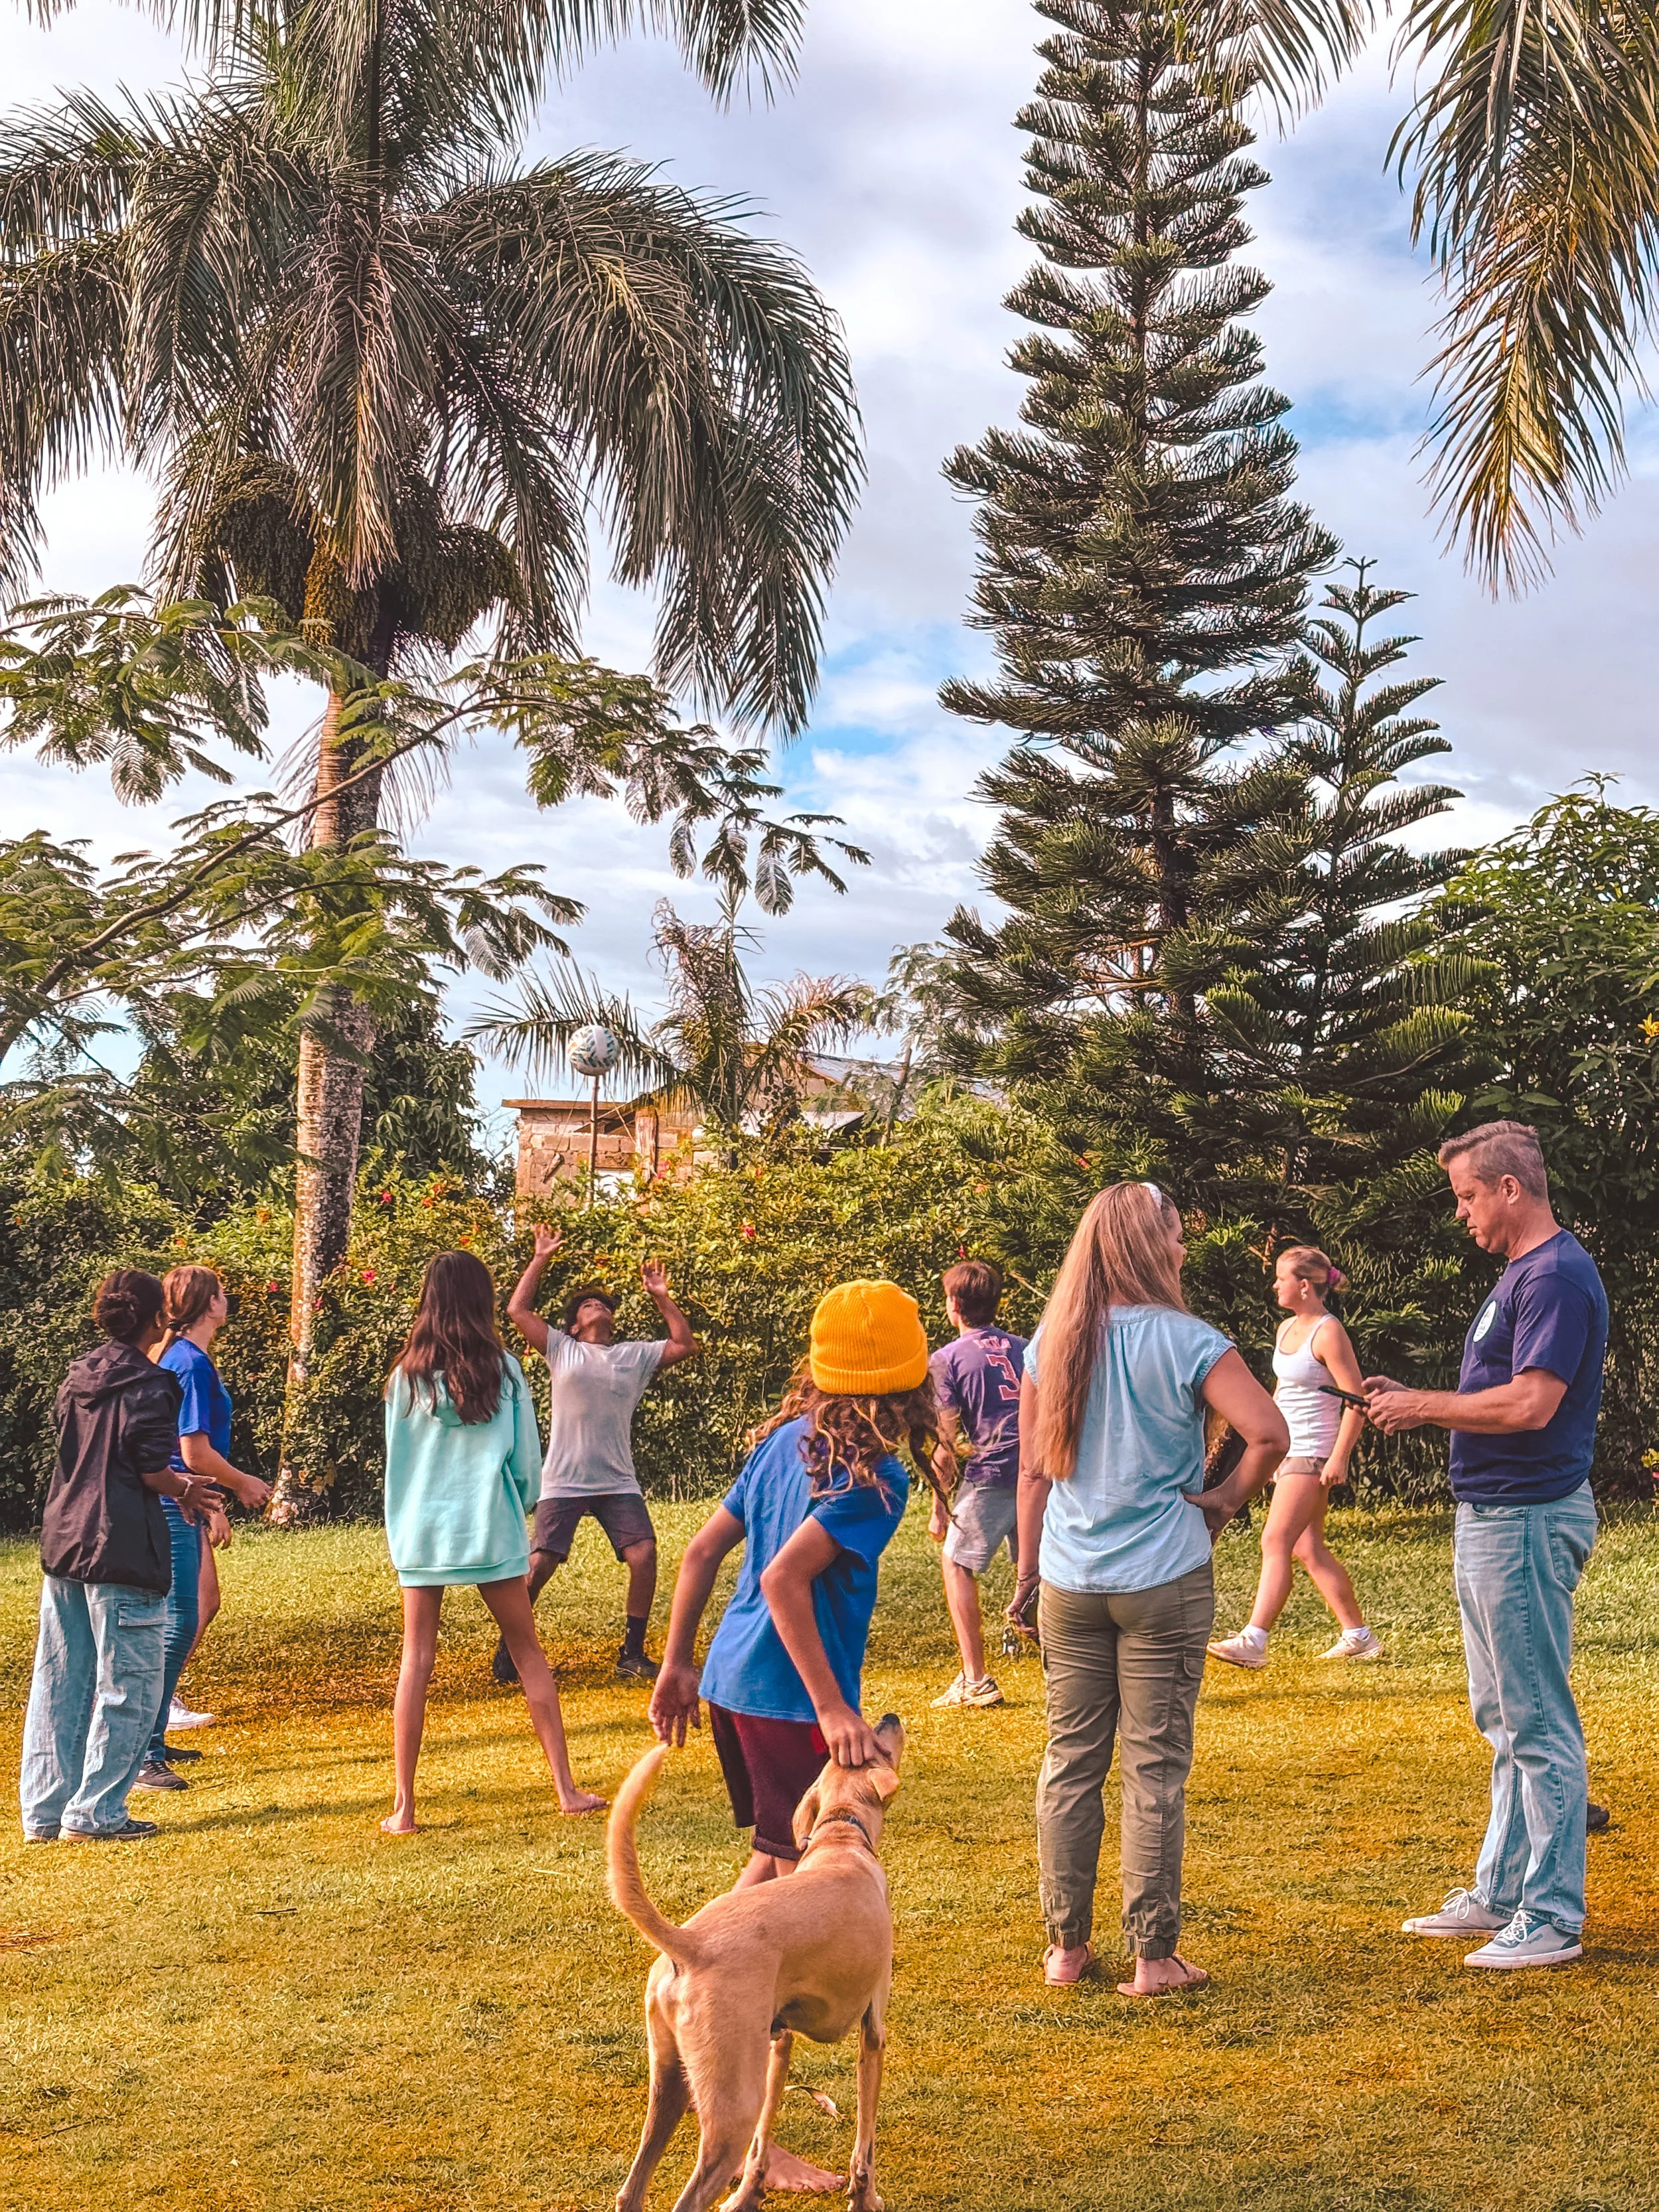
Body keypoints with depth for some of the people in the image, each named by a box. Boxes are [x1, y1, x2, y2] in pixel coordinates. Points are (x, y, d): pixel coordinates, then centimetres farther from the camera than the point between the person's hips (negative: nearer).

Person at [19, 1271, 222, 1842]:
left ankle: (45, 1811, 19)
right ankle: (94, 1813, 3)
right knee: (127, 1687, 2)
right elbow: (152, 1472, -17)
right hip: (122, 1556, -8)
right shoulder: (149, 1388, -12)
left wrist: (172, 1483, 19)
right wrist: (184, 1490, 5)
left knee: (58, 1682, 13)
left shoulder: (78, 1377, 10)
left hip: (62, 1547, 8)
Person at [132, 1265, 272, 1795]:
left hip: (182, 1507, 11)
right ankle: (140, 1756, -9)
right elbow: (196, 1453, -20)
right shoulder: (190, 1363, -18)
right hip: (173, 1509, -11)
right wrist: (245, 1484, -4)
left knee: (203, 1604, 17)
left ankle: (152, 1740, 25)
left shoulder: (183, 1357, 14)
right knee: (178, 1623, -10)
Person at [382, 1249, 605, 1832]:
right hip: (490, 1529, -1)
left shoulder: (407, 1375, 0)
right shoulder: (502, 1368, -3)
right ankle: (566, 1789, 11)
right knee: (528, 1653, 9)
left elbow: (396, 1460, 6)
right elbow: (526, 1456, 1)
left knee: (415, 1662, 5)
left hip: (421, 1532, 1)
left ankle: (403, 1807, 2)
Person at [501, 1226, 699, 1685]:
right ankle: (509, 1648, 12)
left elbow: (686, 1345, 11)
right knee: (540, 1565, -8)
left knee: (644, 1556, -13)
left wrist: (661, 1298, 10)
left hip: (618, 1483, 2)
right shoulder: (561, 1349, 8)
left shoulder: (636, 1356, 14)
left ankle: (632, 1653, 1)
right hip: (563, 1483, -2)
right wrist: (540, 1259, 8)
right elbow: (517, 1310, 5)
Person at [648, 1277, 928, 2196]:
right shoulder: (874, 1476, -15)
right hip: (790, 1699, -8)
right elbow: (783, 1580, -24)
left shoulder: (787, 1440, 8)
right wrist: (833, 1709, -23)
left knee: (774, 1863, 25)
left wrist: (677, 1666, 18)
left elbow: (702, 1550, 10)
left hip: (732, 1682, 8)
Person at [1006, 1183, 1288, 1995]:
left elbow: (1034, 1470, 7)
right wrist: (1225, 1498, -4)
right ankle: (1153, 1957, 9)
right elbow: (1270, 1433, -20)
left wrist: (1028, 1574, 13)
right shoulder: (1183, 1341, -10)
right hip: (1164, 1582, -4)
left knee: (1070, 1761, 12)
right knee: (1155, 1768, 3)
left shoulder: (1051, 1341, 3)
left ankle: (1066, 1946, 20)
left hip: (1070, 1585, 4)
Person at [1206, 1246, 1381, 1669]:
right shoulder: (1287, 1328, 13)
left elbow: (1357, 1399, -16)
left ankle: (1253, 1640, -16)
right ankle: (1358, 1635, 20)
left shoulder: (1328, 1333, -13)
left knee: (1276, 1542, -14)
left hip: (1314, 1453, -10)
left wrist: (1339, 1458, -20)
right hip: (1289, 1450, 10)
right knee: (1308, 1548, 11)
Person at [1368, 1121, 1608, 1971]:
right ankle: (1500, 1894, 27)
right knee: (1504, 1720, 17)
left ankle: (1551, 1918, 3)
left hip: (1526, 1521, -11)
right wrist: (1418, 1405, 7)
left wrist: (1425, 1406, -15)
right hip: (1490, 1518, 11)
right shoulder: (1519, 1275, 15)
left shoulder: (1556, 1278, -17)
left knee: (1539, 1724, -4)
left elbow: (1530, 1404, -26)